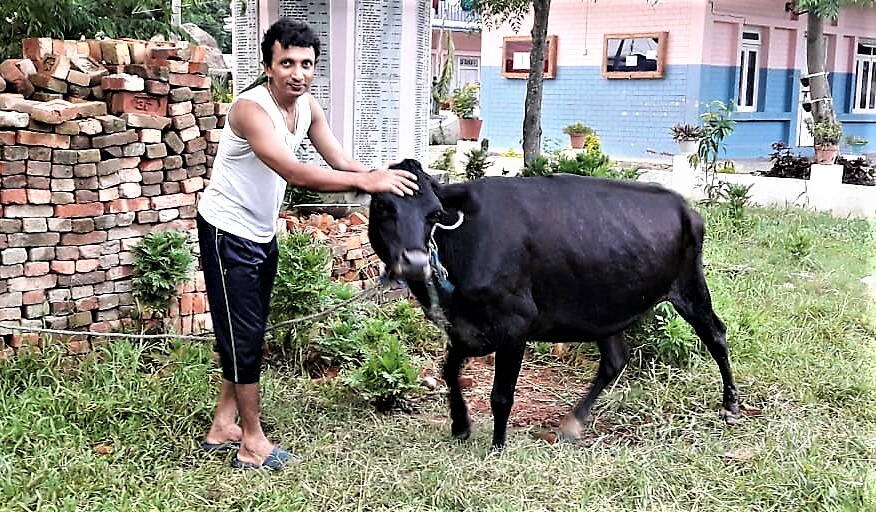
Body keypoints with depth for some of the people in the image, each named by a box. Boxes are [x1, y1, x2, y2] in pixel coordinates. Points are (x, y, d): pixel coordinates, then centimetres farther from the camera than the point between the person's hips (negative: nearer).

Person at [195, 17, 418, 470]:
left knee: (248, 332, 14)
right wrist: (367, 181, -43)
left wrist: (383, 177, -19)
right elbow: (295, 173, -39)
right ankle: (252, 443, 8)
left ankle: (223, 428, 26)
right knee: (243, 336, -3)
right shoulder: (251, 109, -27)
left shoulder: (306, 106, 0)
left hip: (262, 234, 9)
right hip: (227, 232, -8)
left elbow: (339, 160, -2)